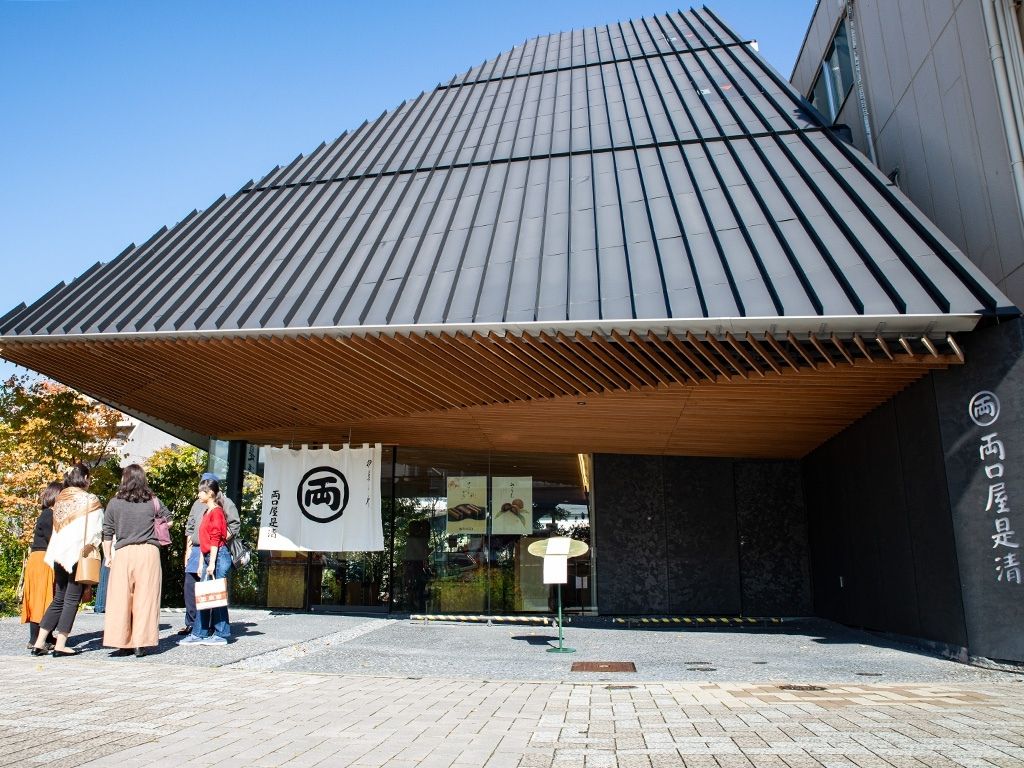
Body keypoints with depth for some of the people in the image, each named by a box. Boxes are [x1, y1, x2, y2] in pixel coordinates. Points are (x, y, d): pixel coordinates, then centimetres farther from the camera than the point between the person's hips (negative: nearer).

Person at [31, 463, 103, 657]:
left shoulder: (60, 498, 10)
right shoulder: (90, 500, -7)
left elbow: (57, 528, 13)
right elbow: (95, 530, -10)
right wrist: (90, 548, 0)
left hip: (59, 554, 6)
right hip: (79, 555, -6)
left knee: (59, 599, 16)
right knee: (72, 599, 0)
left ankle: (39, 642, 15)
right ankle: (60, 645, -1)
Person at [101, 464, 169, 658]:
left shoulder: (114, 503, 2)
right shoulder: (152, 502, 2)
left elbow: (107, 532, 6)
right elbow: (166, 517, 19)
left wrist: (107, 556, 14)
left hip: (123, 553, 0)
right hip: (148, 552, 0)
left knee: (120, 598, 7)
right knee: (145, 598, 3)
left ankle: (122, 643, 8)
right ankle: (141, 644, 4)